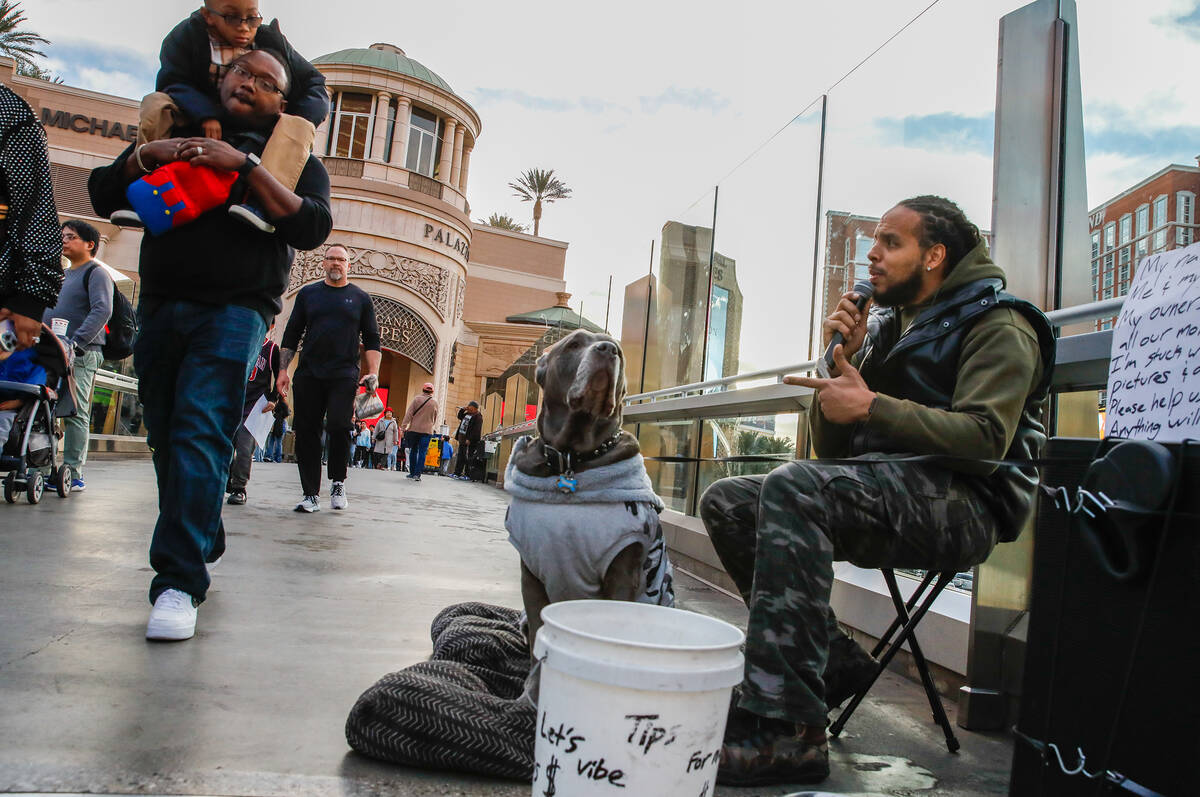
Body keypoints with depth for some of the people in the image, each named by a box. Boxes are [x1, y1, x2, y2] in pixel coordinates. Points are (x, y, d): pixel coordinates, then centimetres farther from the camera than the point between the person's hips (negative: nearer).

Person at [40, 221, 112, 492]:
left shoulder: (97, 273, -1)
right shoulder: (65, 275, 25)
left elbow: (102, 311, -15)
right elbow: (52, 309, 30)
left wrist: (76, 342, -22)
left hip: (83, 355, -8)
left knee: (75, 413, -10)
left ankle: (73, 474, -8)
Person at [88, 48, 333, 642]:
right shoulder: (178, 135, 22)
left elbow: (312, 227, -7)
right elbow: (102, 195, 19)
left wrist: (244, 166, -12)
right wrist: (144, 155, 0)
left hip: (233, 313, -4)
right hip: (159, 309, 5)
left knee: (200, 434, -17)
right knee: (166, 439, 7)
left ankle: (179, 582, -16)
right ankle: (203, 549, 22)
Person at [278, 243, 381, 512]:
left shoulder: (360, 298, 12)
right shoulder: (307, 294, 15)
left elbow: (372, 340, 10)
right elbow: (291, 335, 15)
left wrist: (373, 373, -3)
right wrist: (283, 370, 6)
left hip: (344, 376, -2)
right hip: (308, 375, 2)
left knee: (338, 426, -18)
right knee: (306, 433, -1)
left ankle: (338, 483, 2)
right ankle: (311, 494, 6)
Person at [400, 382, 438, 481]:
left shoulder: (416, 399, -1)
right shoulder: (435, 403, 4)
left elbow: (409, 414, -5)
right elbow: (435, 420, 13)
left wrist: (404, 426, -3)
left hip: (414, 429, 0)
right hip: (427, 431, 0)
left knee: (413, 451, 12)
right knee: (422, 452, 0)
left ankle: (412, 472, 16)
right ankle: (417, 474, -8)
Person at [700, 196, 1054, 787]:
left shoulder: (998, 327, 1)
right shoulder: (885, 326, 21)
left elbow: (985, 438, -17)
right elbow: (831, 448, 17)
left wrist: (872, 406, -17)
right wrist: (843, 360, 3)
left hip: (962, 506, -8)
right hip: (884, 501, 8)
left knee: (793, 486, -34)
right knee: (726, 503, -7)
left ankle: (785, 730, -34)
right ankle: (831, 659, -7)